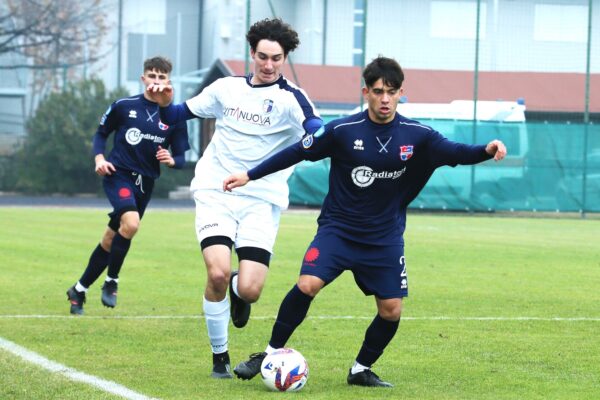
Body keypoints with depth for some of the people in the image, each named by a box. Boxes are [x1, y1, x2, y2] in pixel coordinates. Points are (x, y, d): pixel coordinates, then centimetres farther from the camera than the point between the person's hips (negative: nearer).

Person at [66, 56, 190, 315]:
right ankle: (111, 282, -11)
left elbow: (180, 158, 5)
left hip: (145, 184, 4)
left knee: (110, 241, 10)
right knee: (131, 223, -29)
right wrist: (99, 159, -6)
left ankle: (79, 290, 25)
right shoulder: (123, 106, -2)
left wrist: (171, 160, -18)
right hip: (118, 175, -3)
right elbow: (101, 133, 11)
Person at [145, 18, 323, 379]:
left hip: (261, 201, -2)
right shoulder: (227, 88, 8)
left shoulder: (291, 98, -4)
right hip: (216, 192, 2)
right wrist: (164, 104, -3)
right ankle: (220, 357, 2)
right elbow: (178, 114, 19)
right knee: (218, 274, -19)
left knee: (249, 290, -15)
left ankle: (238, 290, 27)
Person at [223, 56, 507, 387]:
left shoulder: (416, 135, -6)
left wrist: (486, 150, -25)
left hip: (385, 238, 3)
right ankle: (271, 353, -5)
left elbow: (454, 152, -4)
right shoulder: (342, 131, -11)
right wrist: (249, 176, -3)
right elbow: (296, 152, -3)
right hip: (338, 228, -2)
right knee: (307, 285, -21)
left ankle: (361, 369, 22)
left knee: (391, 310, -2)